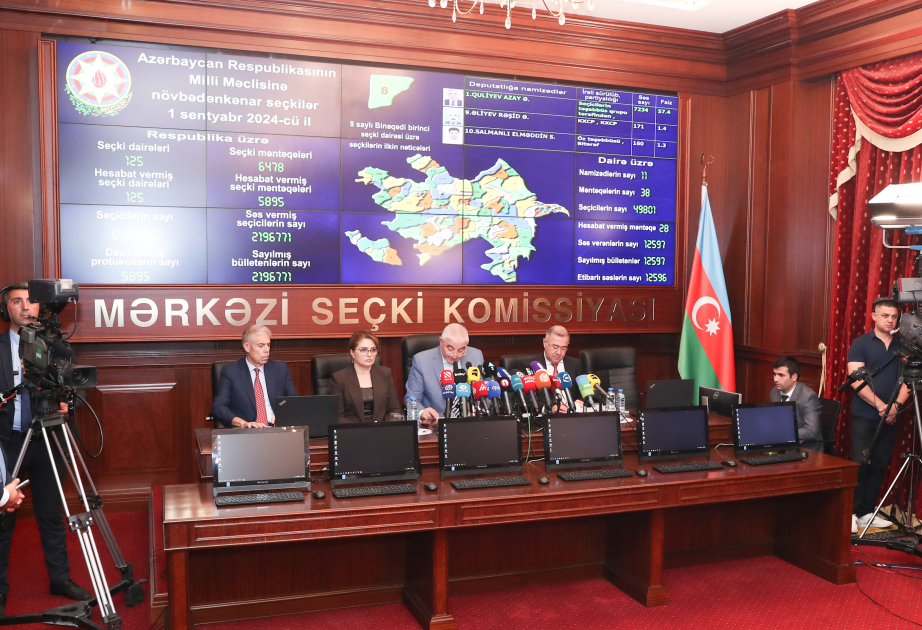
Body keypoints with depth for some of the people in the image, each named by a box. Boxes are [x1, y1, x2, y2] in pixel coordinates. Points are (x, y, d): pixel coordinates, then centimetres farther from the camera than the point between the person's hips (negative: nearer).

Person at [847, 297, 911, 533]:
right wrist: (880, 406, -16)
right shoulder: (860, 344, -3)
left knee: (880, 465, 6)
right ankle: (852, 512, 3)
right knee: (860, 463, -5)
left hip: (890, 416, 4)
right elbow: (856, 381, -10)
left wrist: (897, 404, -9)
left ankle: (867, 512, 15)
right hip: (864, 416, -4)